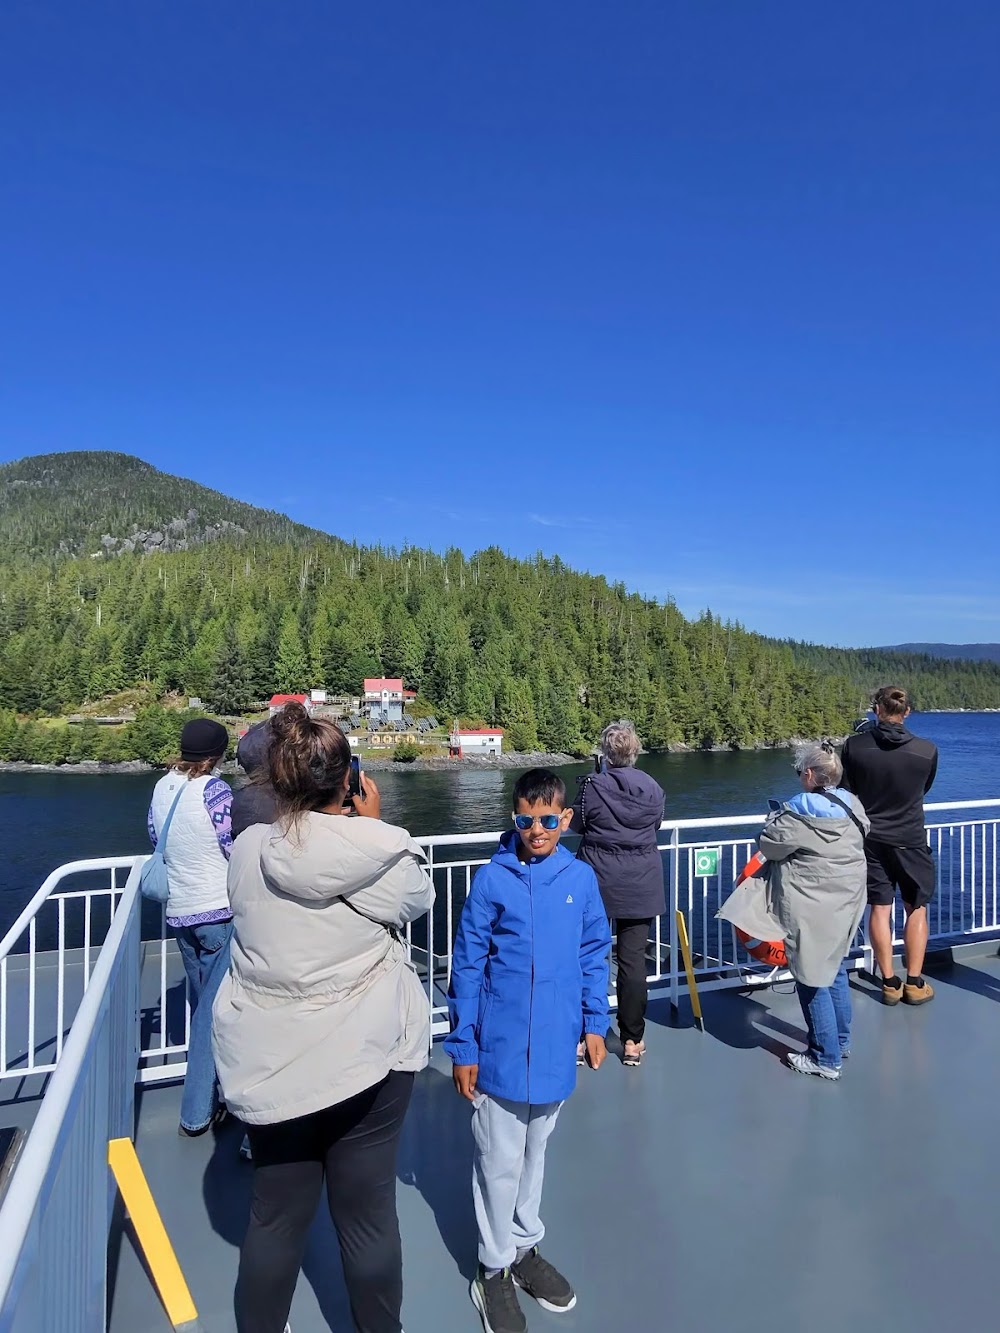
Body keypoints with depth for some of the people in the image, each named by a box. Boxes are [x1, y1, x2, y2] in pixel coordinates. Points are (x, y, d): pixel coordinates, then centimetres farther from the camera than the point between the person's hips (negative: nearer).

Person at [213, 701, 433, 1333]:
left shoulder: (247, 851, -9)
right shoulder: (380, 854, -21)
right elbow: (419, 898, -2)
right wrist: (374, 824, 1)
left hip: (269, 1067, 4)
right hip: (366, 1061, -3)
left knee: (276, 1217, 23)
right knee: (368, 1215, 17)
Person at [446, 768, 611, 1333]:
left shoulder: (581, 878, -6)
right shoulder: (493, 879, -15)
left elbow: (595, 954, 5)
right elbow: (468, 965, -10)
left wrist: (595, 1023, 4)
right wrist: (463, 1047, -7)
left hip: (556, 1048, 3)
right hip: (501, 1049, -3)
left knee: (536, 1153, 24)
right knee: (500, 1163, 13)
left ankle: (525, 1247, 46)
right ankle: (495, 1269, 36)